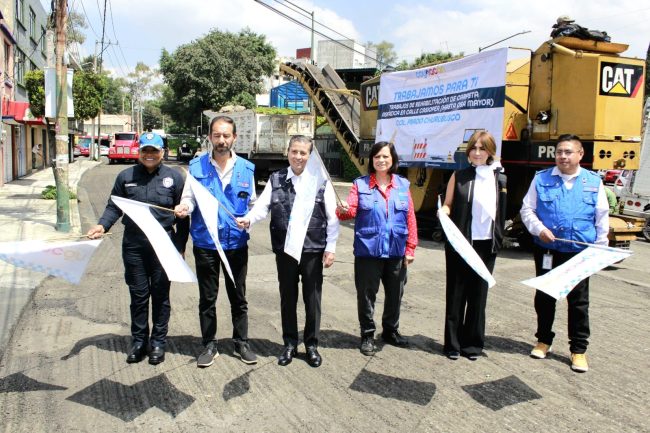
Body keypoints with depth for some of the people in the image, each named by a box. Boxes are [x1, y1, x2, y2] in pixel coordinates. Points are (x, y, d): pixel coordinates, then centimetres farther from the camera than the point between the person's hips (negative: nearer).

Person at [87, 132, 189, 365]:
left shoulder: (174, 177, 0)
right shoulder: (126, 176, 6)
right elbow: (114, 206, 8)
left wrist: (180, 246, -1)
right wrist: (102, 225, -12)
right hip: (133, 245, 2)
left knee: (160, 295, 8)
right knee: (138, 295, 11)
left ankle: (158, 342, 21)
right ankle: (139, 340, 25)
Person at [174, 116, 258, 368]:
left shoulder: (246, 168, 1)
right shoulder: (196, 166, -3)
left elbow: (252, 203, 9)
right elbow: (189, 198, -3)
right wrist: (184, 207, -24)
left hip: (236, 243, 1)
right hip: (205, 243, -1)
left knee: (238, 297, 13)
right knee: (207, 299, 11)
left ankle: (241, 343, 29)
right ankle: (209, 345, 28)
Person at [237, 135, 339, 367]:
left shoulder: (321, 181, 0)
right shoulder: (276, 180, 6)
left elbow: (332, 217, 0)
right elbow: (263, 206, -4)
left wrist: (331, 247, -4)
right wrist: (248, 218, -24)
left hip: (313, 250, -1)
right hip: (285, 250, 2)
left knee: (312, 298, 9)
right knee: (287, 298, 13)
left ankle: (311, 344, 26)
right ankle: (290, 344, 29)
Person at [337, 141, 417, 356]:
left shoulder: (403, 185, 5)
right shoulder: (360, 184, 0)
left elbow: (410, 218, 5)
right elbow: (351, 209, -12)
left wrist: (410, 248, 2)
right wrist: (344, 210, -36)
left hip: (396, 250, 3)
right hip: (368, 250, -3)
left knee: (395, 293, 15)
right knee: (366, 293, 5)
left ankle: (390, 331, 34)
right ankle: (367, 335, 21)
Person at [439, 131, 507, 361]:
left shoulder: (500, 179, 7)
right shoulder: (459, 176, 0)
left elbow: (502, 213, 12)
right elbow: (448, 204, 0)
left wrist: (499, 239, 5)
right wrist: (443, 212, -19)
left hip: (486, 245, 2)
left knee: (478, 295, 9)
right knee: (456, 294, 5)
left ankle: (472, 343, 21)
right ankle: (453, 343, 15)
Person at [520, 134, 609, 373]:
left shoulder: (594, 181, 3)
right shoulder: (541, 179, 2)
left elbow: (602, 217, 7)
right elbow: (527, 209, 3)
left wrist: (600, 247, 4)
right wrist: (539, 229, -13)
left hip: (580, 253, 0)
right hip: (547, 250, 1)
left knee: (579, 301, 5)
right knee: (544, 297, 13)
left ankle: (579, 349, 18)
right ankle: (544, 340, 30)